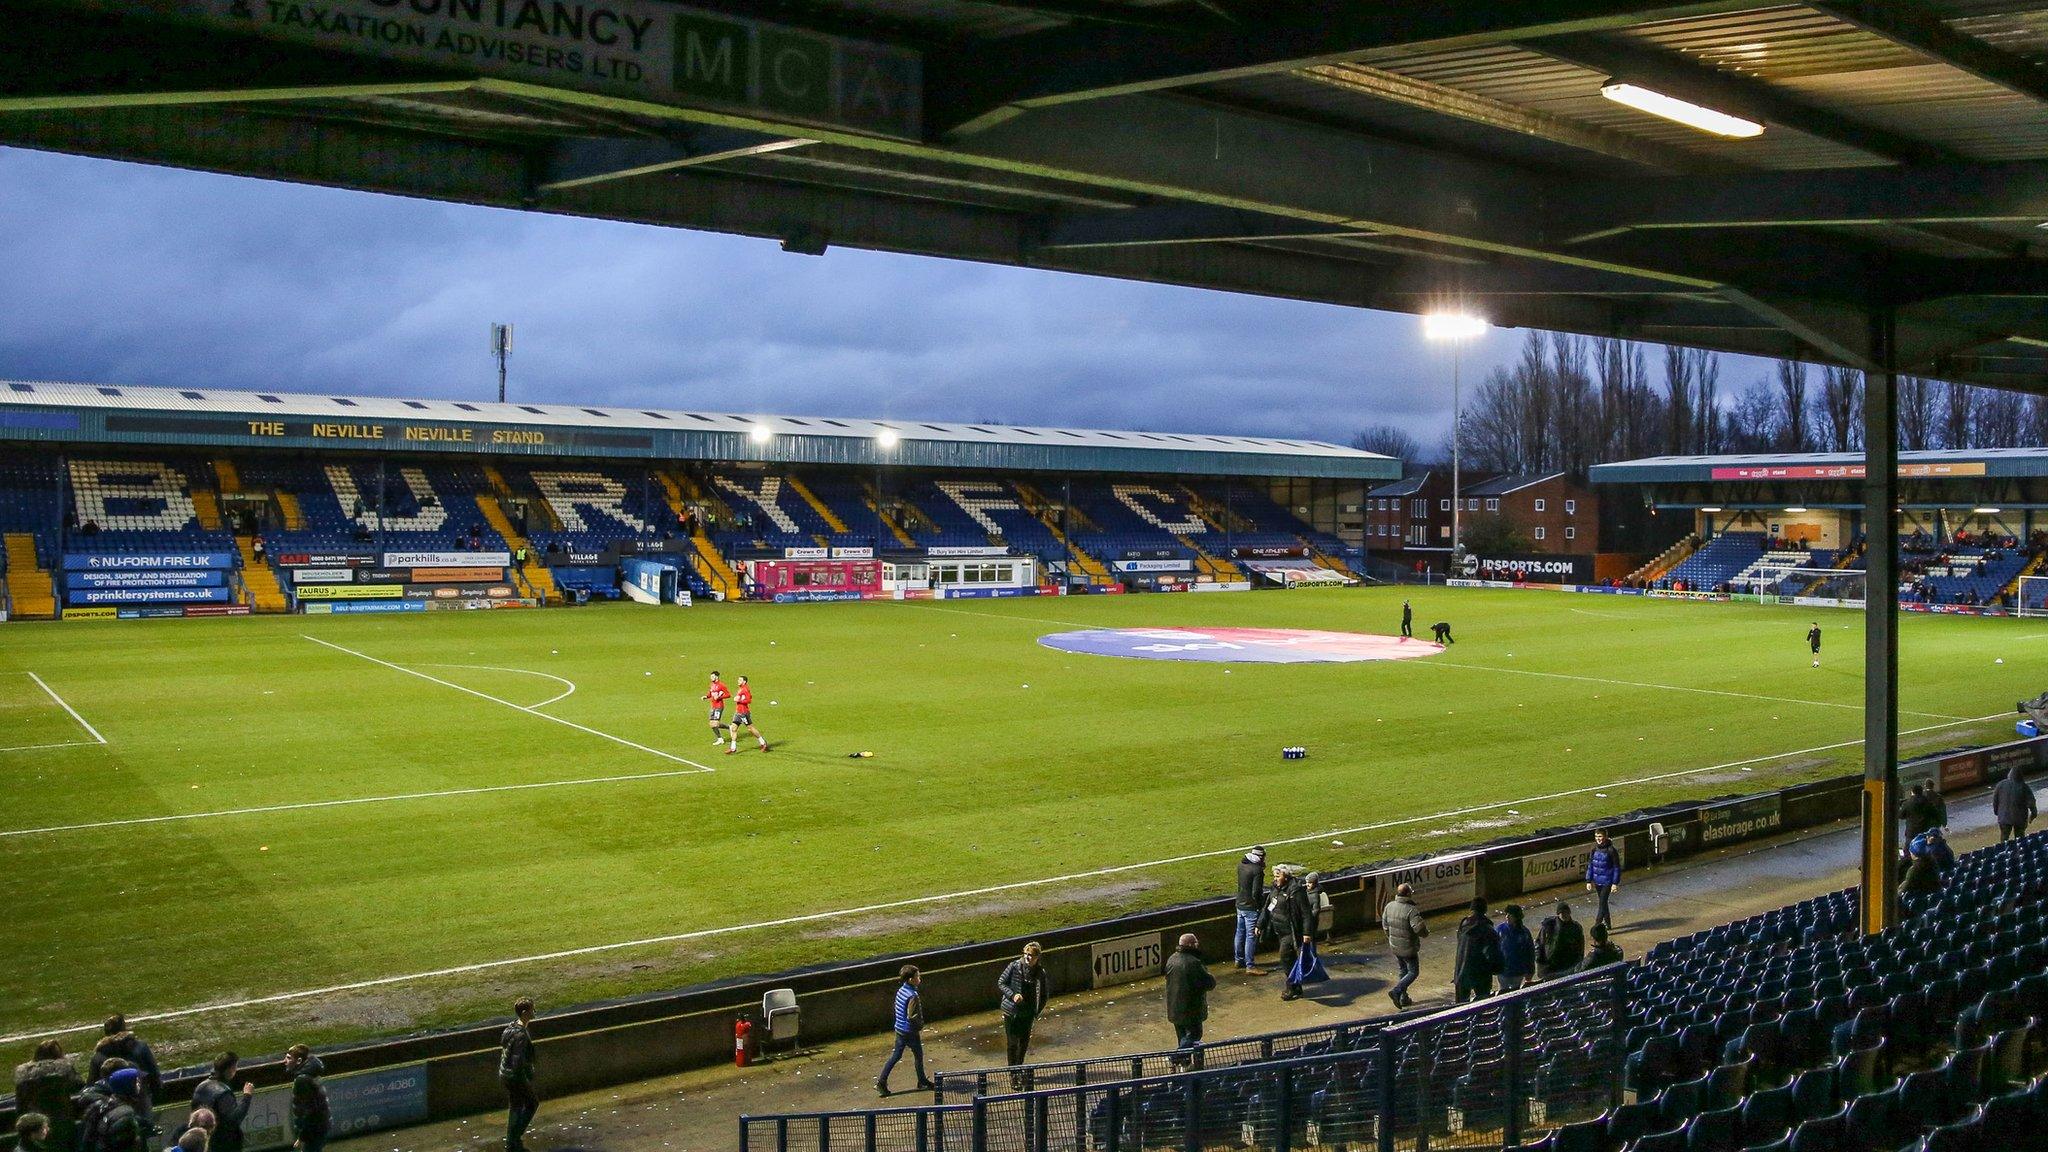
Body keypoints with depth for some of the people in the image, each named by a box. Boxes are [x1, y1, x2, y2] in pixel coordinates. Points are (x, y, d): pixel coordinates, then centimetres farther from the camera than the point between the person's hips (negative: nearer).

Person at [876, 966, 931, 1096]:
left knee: (896, 1056, 14)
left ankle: (881, 1082, 12)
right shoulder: (913, 996, -24)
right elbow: (912, 1017, -26)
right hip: (910, 1032, -8)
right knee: (918, 1056, 12)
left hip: (899, 1030, 8)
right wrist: (921, 1026, -9)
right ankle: (922, 1082, 29)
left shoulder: (901, 990, 2)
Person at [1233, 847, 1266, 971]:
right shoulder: (1257, 870, -22)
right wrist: (1261, 905, -7)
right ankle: (1249, 966, 3)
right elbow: (1256, 893, -24)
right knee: (1251, 936, -1)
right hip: (1251, 908, -8)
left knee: (1240, 933, 19)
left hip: (1240, 905, 8)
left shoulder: (1241, 864, 1)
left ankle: (1238, 960, 32)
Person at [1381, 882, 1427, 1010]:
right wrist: (1426, 929, -6)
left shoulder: (1389, 906, -3)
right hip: (1408, 948, -7)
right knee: (1413, 972, 8)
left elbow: (1385, 923, 9)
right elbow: (1419, 928, -31)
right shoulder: (1412, 910, -26)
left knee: (1403, 971, 22)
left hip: (1394, 946, 7)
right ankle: (1396, 991, -7)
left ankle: (1403, 998, 28)